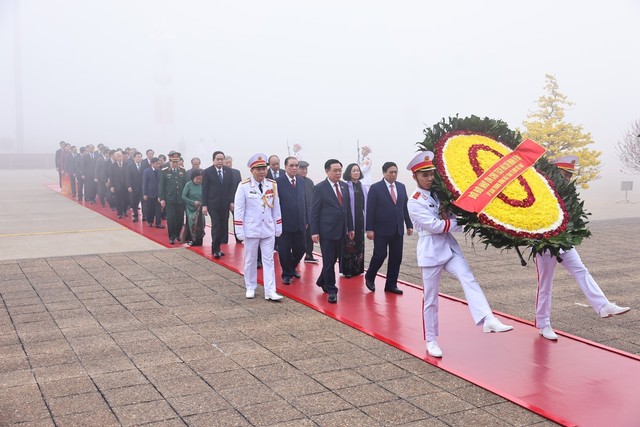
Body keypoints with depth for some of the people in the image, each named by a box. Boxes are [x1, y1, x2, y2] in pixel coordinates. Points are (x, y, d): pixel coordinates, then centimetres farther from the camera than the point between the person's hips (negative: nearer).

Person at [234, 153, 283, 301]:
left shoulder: (272, 185, 1)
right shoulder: (244, 186, -10)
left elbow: (276, 207, 7)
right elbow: (239, 209, -8)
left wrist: (278, 227, 8)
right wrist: (239, 231, -9)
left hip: (268, 229, 3)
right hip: (251, 230, -3)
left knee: (268, 260, 3)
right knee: (250, 260, 10)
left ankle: (270, 291, 4)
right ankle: (250, 288, 25)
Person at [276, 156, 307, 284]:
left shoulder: (301, 182, 8)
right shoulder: (278, 182, -10)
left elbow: (303, 201, 12)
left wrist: (306, 220, 11)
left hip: (299, 224, 5)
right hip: (284, 224, -5)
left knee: (300, 249, 12)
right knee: (284, 250, 4)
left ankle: (292, 267, 38)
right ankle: (287, 274, 23)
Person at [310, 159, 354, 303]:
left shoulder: (344, 186, 10)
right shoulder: (320, 188, -8)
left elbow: (347, 208, 14)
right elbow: (314, 211, -8)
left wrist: (350, 227, 12)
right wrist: (314, 231, -13)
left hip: (341, 230, 6)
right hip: (326, 231, -6)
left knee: (333, 259, 13)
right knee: (329, 261, -1)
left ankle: (322, 281, 34)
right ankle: (331, 290, 9)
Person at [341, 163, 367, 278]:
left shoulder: (362, 188, 10)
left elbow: (365, 205, 13)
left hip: (360, 220, 5)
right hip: (348, 220, -5)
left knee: (359, 244, 9)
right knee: (348, 245, -3)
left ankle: (357, 268, 18)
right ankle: (347, 270, 5)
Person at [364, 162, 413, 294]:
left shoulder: (401, 187, 10)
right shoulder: (375, 188, -5)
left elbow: (405, 207, 13)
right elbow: (370, 210, -7)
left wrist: (409, 225, 8)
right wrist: (369, 229, -12)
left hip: (398, 230, 5)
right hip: (381, 229, -5)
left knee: (396, 258, 6)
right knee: (380, 255, -5)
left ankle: (391, 285, 16)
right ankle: (369, 277, 20)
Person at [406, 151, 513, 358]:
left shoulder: (438, 194, 11)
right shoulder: (414, 202, -9)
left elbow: (450, 217, 15)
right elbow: (435, 226, -16)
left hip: (450, 247, 5)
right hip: (430, 252, -5)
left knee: (469, 280, -17)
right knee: (430, 298, 3)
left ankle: (488, 320, -31)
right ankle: (431, 341, 15)